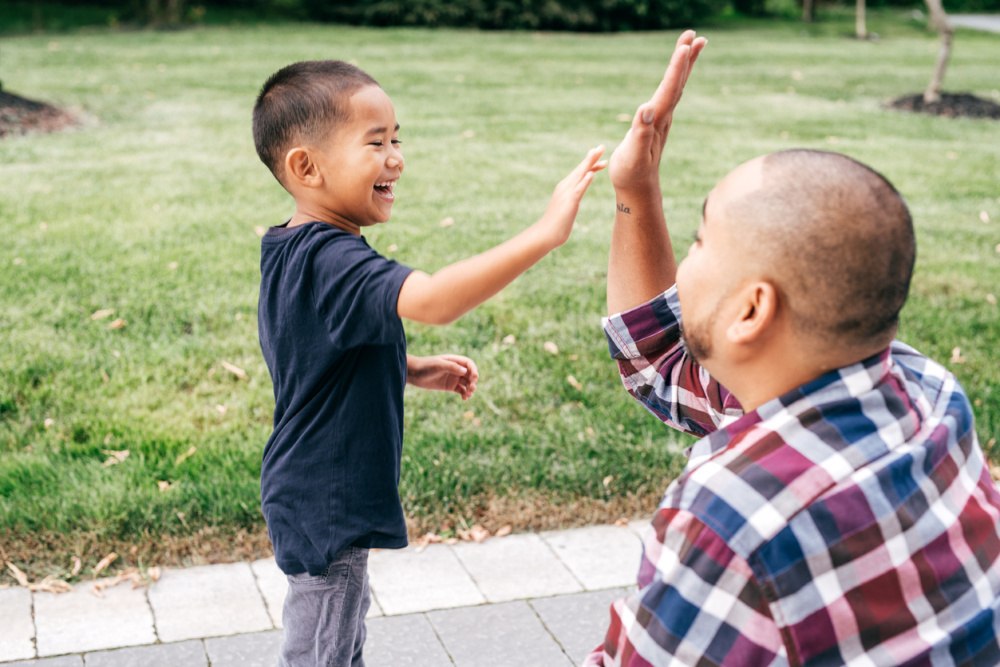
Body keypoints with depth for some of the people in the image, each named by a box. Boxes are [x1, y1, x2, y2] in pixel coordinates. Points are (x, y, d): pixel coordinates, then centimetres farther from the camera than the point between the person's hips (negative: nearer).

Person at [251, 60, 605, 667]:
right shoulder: (330, 262, -30)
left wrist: (413, 370, 9)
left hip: (318, 491, 10)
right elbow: (432, 300, -47)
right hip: (324, 502, -10)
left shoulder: (296, 252, 4)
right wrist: (546, 232, -48)